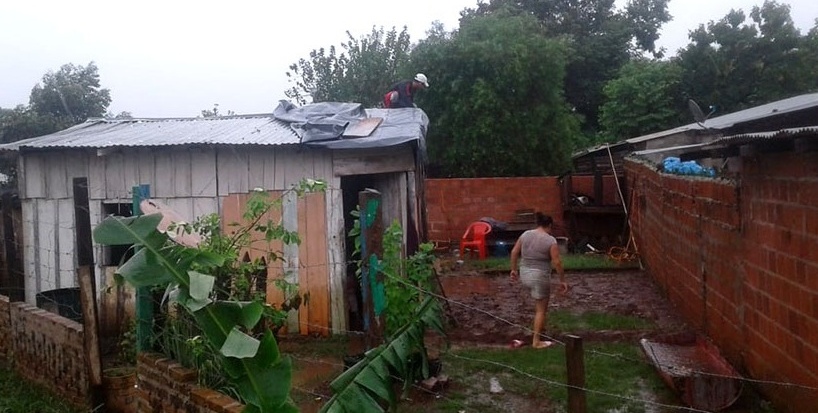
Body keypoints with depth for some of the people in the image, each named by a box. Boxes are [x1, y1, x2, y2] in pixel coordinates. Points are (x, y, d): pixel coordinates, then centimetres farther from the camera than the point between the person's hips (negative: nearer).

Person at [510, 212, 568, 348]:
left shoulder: (525, 234, 2)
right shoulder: (551, 240, -13)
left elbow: (514, 252, 5)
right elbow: (557, 262, -15)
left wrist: (514, 269, 15)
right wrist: (562, 280, -7)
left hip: (525, 274, 6)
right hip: (540, 277, -6)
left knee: (539, 301, 31)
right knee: (541, 309, 6)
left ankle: (541, 326, 33)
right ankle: (536, 341, 10)